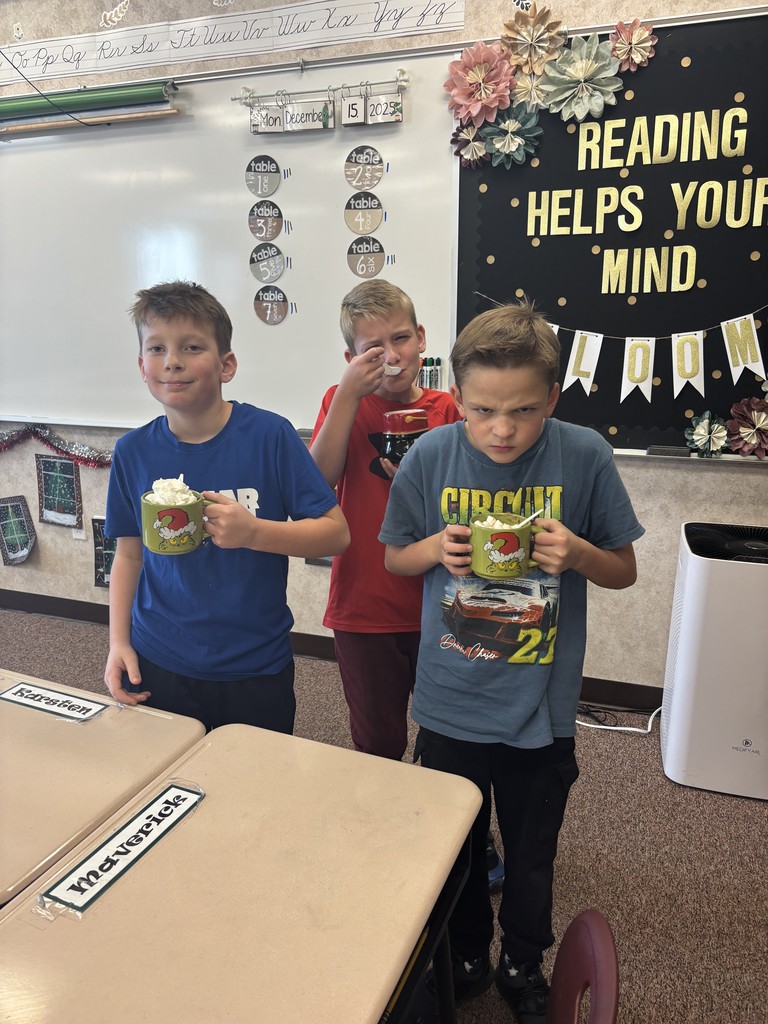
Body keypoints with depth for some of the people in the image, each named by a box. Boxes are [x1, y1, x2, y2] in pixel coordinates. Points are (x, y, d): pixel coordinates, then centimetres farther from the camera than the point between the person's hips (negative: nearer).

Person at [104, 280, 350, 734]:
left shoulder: (271, 435, -13)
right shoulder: (134, 451, -3)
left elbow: (336, 533, -12)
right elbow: (129, 552, 8)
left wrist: (252, 531, -26)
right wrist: (118, 642, 0)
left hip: (255, 672, -2)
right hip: (156, 668, 3)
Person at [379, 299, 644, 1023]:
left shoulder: (585, 458, -14)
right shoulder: (430, 458, -12)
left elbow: (624, 571, -2)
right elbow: (393, 557, 2)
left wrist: (578, 554, -23)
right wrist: (437, 549, -19)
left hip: (540, 711, 0)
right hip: (449, 704, 1)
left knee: (531, 859, 21)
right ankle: (465, 959, 52)